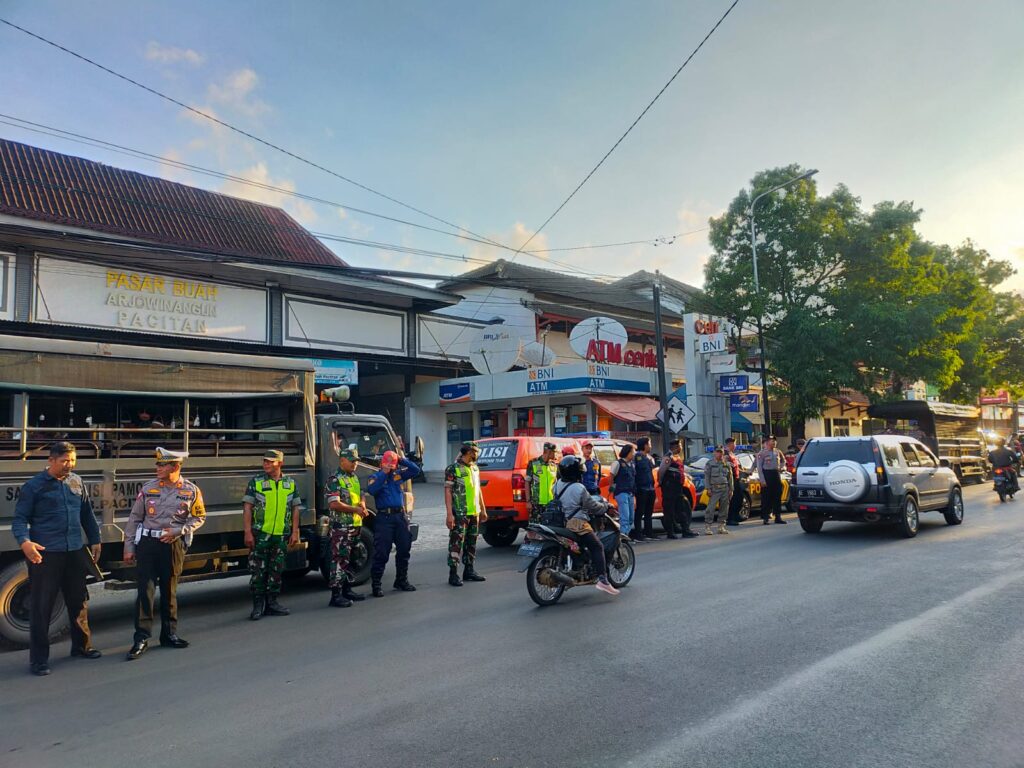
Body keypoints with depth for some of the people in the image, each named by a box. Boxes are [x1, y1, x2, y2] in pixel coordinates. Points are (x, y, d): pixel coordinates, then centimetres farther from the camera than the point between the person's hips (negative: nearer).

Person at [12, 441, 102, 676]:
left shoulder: (76, 482, 9)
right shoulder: (33, 486, -5)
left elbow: (87, 514, 18)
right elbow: (19, 519, -7)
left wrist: (94, 540, 18)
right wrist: (24, 542, -24)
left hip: (75, 552, 5)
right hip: (45, 554, -5)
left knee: (79, 601, 15)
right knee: (41, 606, 0)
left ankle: (82, 646, 32)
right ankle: (38, 659, 11)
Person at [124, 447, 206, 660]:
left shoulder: (191, 490, -1)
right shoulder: (148, 488, 1)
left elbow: (199, 518, 4)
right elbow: (134, 518, 5)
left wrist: (177, 531, -10)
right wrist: (129, 547, 3)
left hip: (173, 545, 0)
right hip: (147, 542, 0)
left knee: (169, 590, 10)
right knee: (145, 589, -5)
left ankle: (169, 634, 22)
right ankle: (141, 638, 0)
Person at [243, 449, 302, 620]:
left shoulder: (291, 483, 6)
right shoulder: (256, 482, -1)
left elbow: (295, 509, 9)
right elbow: (247, 508, -3)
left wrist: (294, 532, 4)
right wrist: (248, 533, -10)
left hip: (282, 535, 3)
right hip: (260, 534, -2)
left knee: (276, 570, 10)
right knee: (258, 571, -1)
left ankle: (272, 602, 21)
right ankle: (258, 605, 9)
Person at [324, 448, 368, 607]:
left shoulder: (355, 477, 16)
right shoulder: (335, 479, -11)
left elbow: (361, 495, 25)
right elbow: (334, 504, -19)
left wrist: (362, 503, 1)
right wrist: (355, 509, -19)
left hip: (355, 525, 9)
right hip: (341, 527, -9)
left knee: (348, 559, 16)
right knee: (339, 560, -6)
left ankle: (347, 590, 26)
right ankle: (335, 596, -3)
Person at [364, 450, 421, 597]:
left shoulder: (398, 474, 13)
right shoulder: (375, 477, 0)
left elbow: (415, 470, 9)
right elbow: (371, 490, -19)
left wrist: (402, 461, -1)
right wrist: (383, 473, -19)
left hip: (400, 516, 5)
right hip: (384, 517, -5)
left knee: (404, 550, 12)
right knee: (381, 553, -5)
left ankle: (401, 581, 25)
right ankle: (376, 584, 3)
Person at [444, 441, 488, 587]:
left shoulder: (475, 468, 14)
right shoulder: (453, 468, -9)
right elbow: (448, 491, -11)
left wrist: (483, 510, 19)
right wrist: (449, 514, -17)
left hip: (475, 513, 7)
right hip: (459, 514, -7)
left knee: (471, 542, 13)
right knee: (456, 542, -7)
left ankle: (469, 570, 23)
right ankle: (453, 574, -3)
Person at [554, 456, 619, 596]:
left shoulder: (558, 485, 8)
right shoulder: (579, 488, -16)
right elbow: (593, 506, -8)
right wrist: (605, 505, 11)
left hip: (561, 521, 9)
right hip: (577, 523, -9)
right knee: (597, 547, -9)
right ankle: (602, 579, -21)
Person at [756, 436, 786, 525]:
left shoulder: (778, 452, 9)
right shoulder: (762, 453, -7)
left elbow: (783, 461, 28)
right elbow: (759, 467, -9)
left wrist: (780, 467, 9)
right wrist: (762, 480, -15)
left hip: (776, 474, 5)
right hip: (767, 475, -5)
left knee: (777, 497, 7)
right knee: (766, 497, -3)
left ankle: (778, 517, 14)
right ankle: (766, 518, 3)